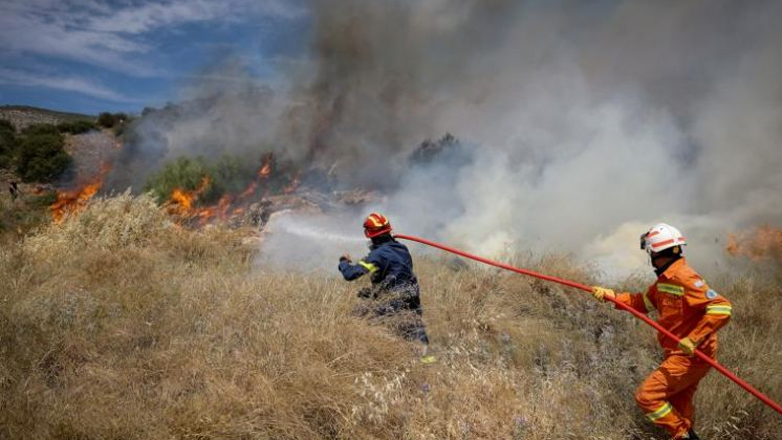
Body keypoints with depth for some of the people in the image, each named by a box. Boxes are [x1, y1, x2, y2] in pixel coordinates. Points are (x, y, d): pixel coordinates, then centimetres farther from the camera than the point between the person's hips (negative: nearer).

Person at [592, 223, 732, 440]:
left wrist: (693, 340, -30)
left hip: (690, 357, -10)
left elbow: (721, 308, -27)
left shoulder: (685, 279, -21)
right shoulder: (665, 279, 9)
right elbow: (642, 303, 17)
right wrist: (610, 295, 7)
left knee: (646, 396, -10)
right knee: (677, 408, 19)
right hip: (678, 355, 10)